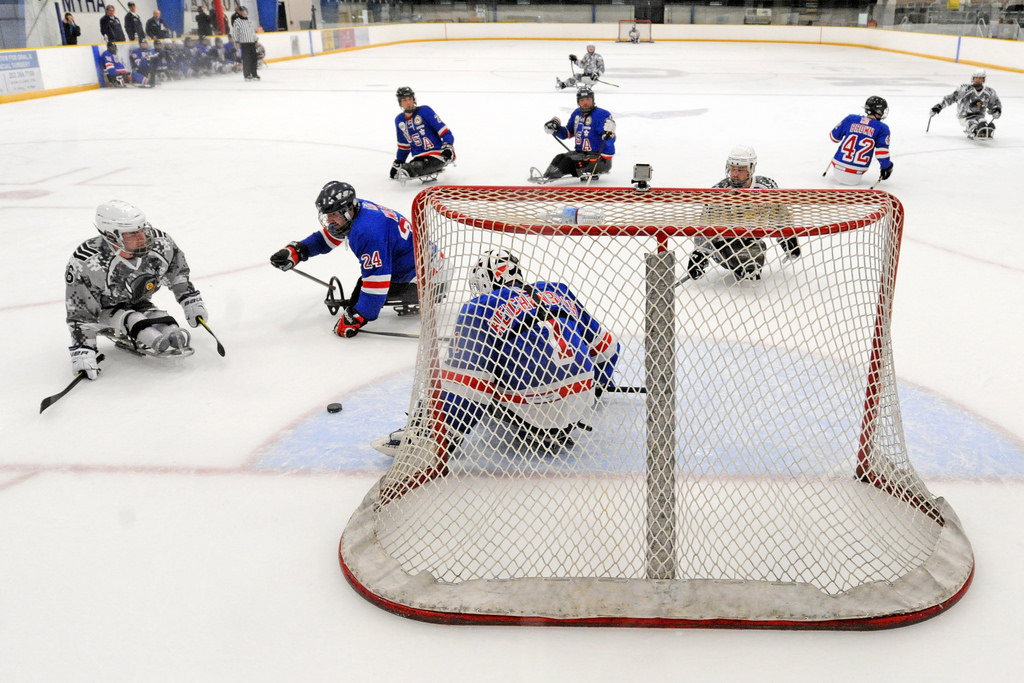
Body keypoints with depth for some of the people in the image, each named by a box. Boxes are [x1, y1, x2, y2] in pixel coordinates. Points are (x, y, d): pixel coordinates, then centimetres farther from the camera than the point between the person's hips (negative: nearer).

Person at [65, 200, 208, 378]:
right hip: (103, 310, -4)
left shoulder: (159, 243, -20)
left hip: (139, 303, 5)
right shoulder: (87, 264, -32)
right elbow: (80, 313, -25)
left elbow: (177, 271, 2)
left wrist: (191, 300, 3)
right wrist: (82, 351, -28)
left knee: (174, 336, -15)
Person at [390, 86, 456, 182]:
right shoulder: (399, 120, 13)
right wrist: (397, 163, 25)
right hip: (419, 157, 7)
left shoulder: (425, 111, -7)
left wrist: (447, 146, -24)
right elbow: (403, 146, 25)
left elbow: (443, 130, -9)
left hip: (436, 153, -7)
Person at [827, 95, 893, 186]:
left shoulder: (851, 119, 1)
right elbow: (882, 152, -12)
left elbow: (834, 137, 11)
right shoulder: (882, 128, -5)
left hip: (837, 169, 2)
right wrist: (886, 167, 4)